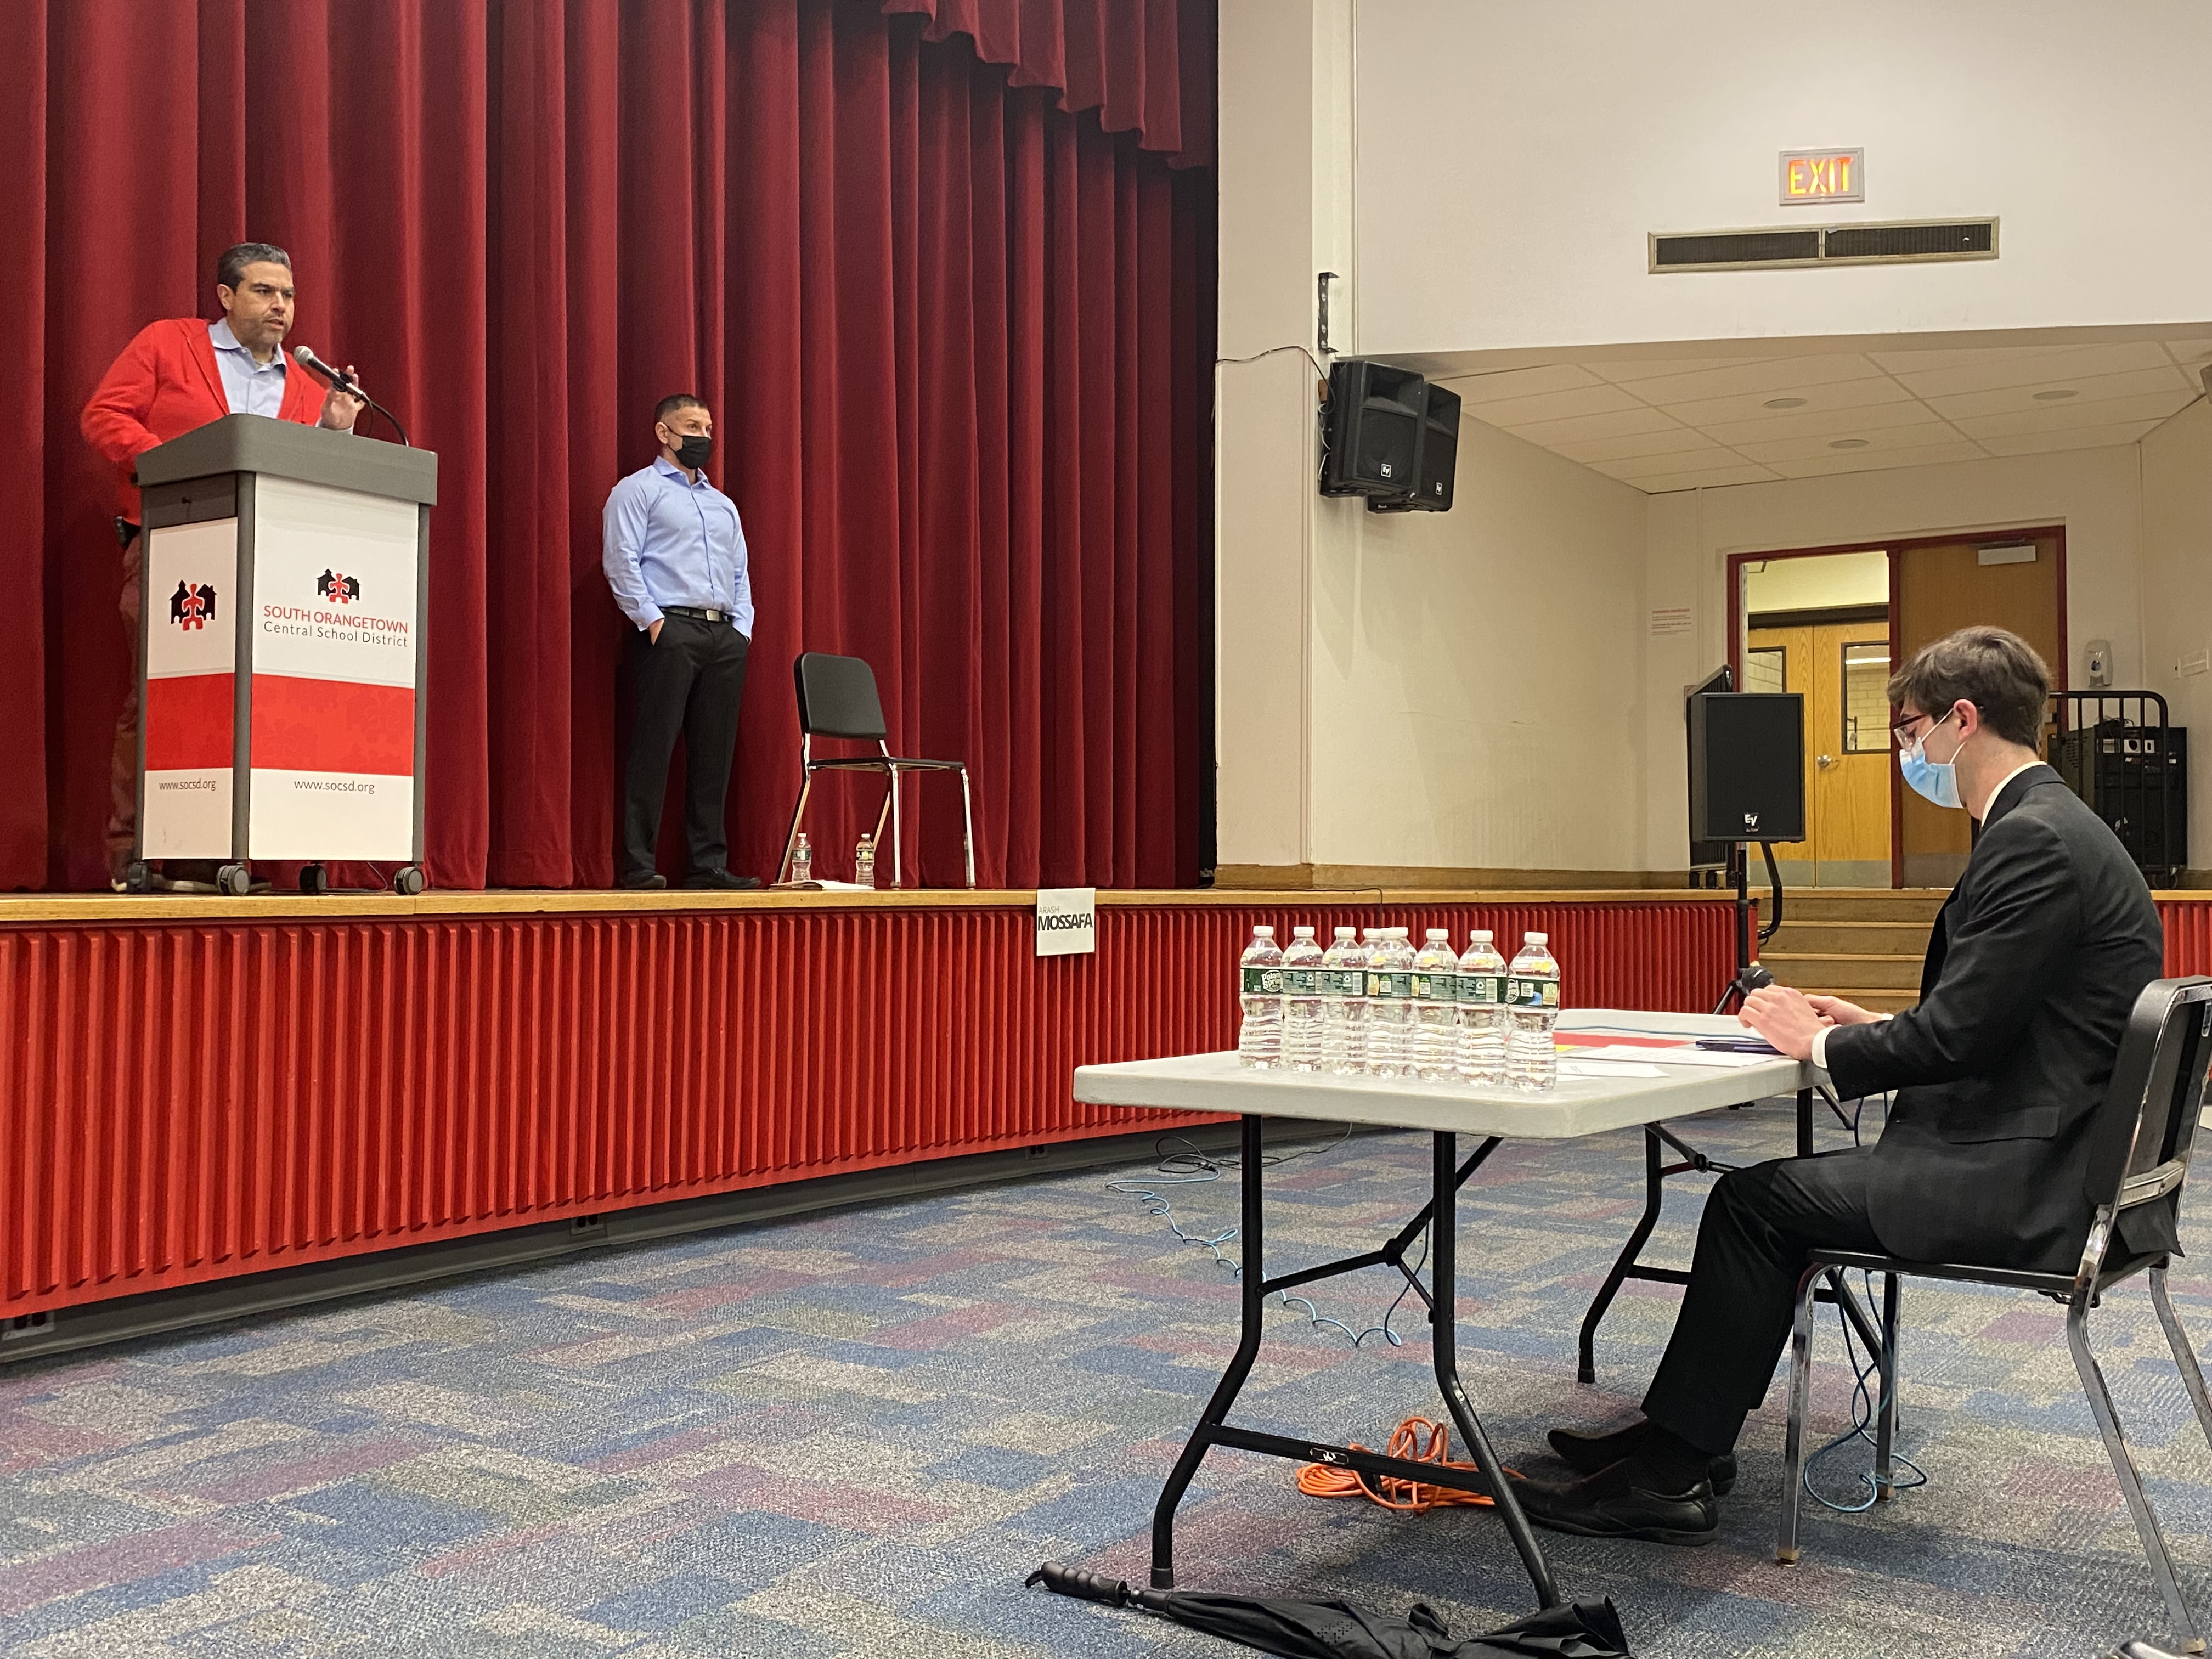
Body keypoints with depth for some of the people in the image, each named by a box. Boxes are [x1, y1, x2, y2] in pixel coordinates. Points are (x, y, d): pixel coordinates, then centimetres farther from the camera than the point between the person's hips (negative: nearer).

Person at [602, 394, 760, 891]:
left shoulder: (723, 504, 25)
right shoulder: (637, 491, 5)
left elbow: (740, 573, 23)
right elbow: (621, 561, -6)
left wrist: (743, 626, 9)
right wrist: (652, 620, -14)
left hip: (725, 636, 6)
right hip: (669, 631, -6)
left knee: (715, 753, 4)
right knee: (654, 749, -9)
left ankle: (709, 864, 7)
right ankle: (637, 865, -8)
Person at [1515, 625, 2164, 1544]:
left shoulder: (2035, 840, -19)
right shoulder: (2046, 826, 15)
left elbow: (1958, 1037, -23)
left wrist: (1823, 1046, -8)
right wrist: (1870, 1027, 9)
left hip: (2020, 1183, -10)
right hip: (2034, 1158, 10)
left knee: (1756, 1200, -5)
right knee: (1776, 1189, 12)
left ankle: (1675, 1470, 5)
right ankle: (1681, 1440, 17)